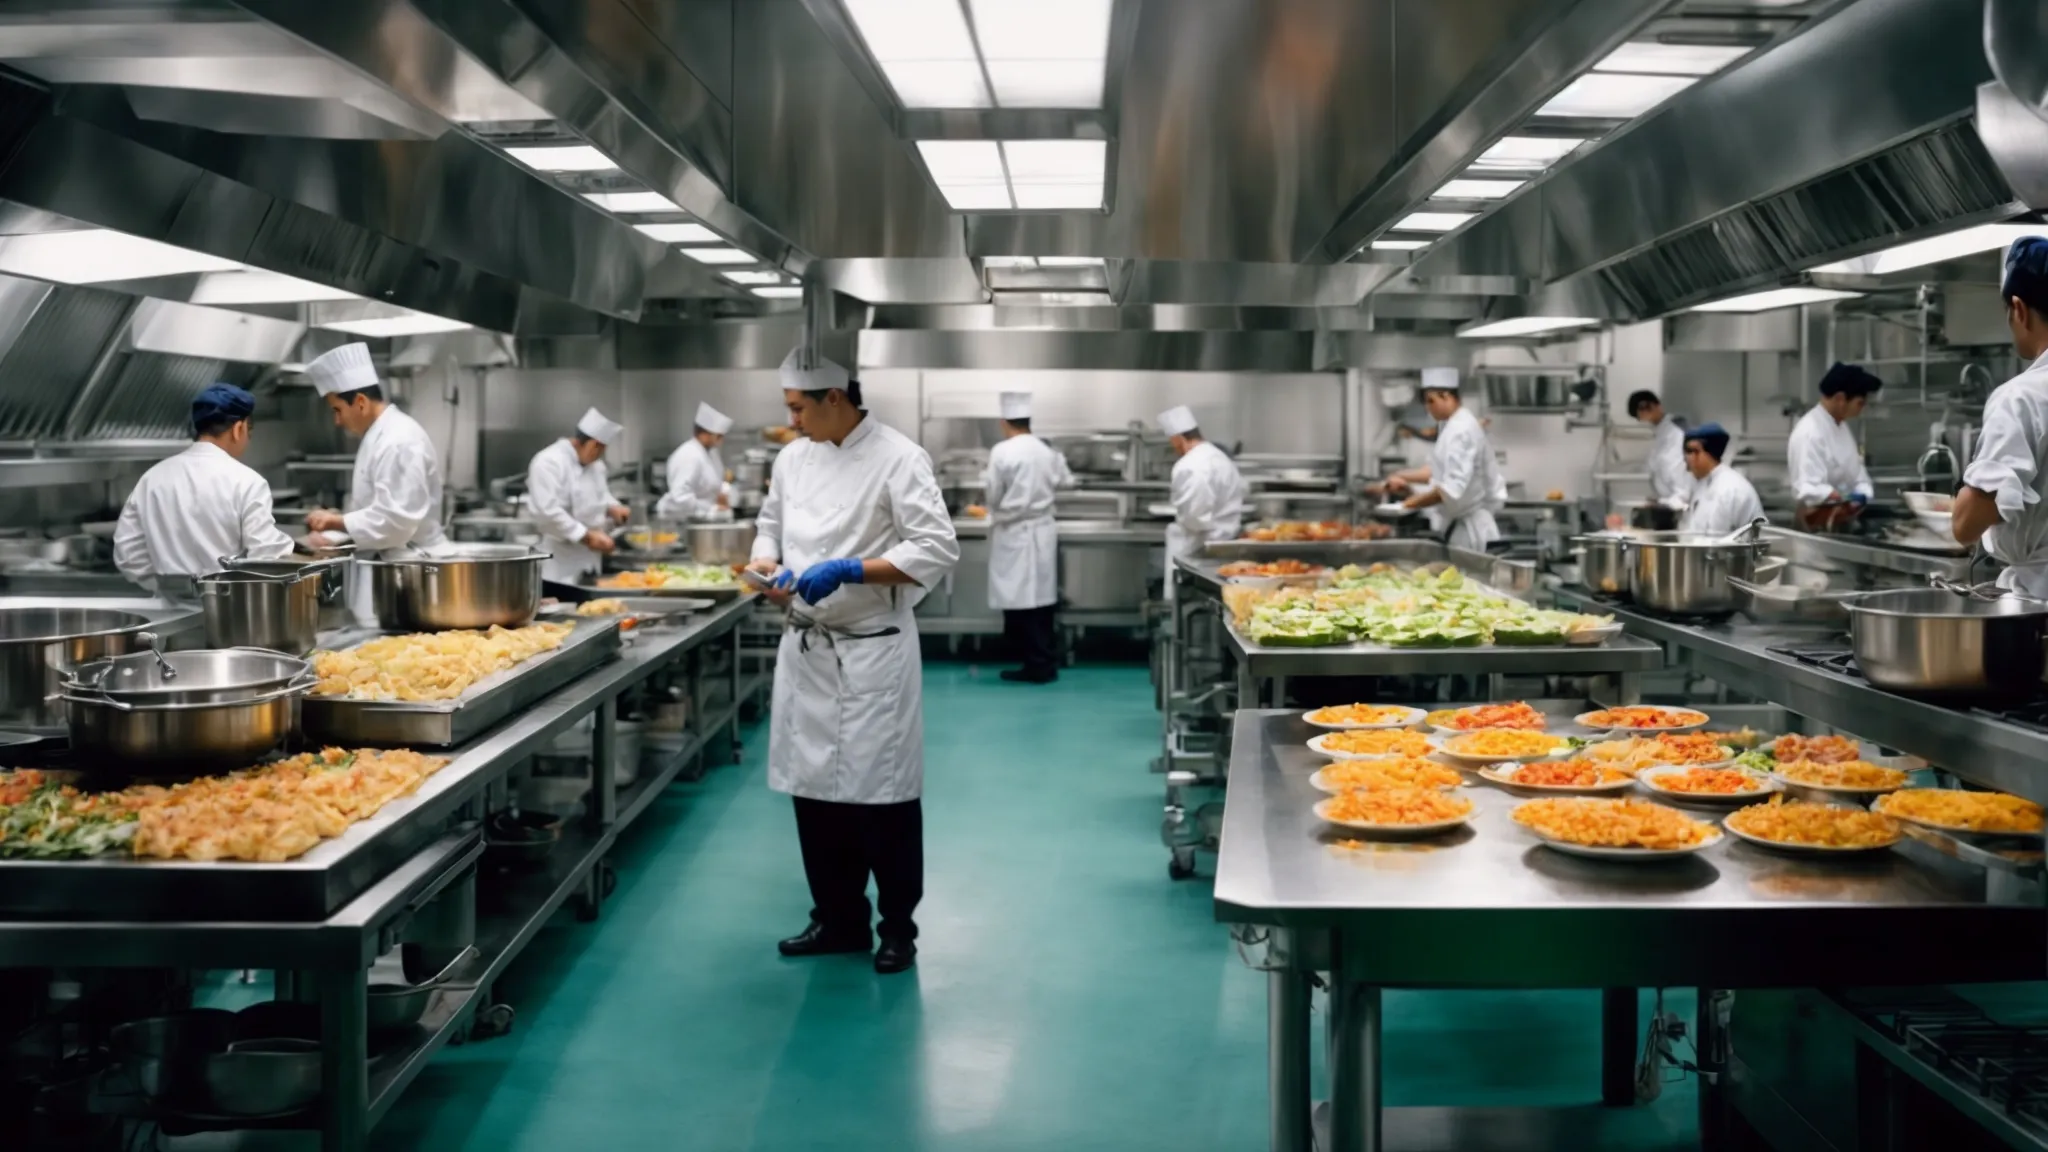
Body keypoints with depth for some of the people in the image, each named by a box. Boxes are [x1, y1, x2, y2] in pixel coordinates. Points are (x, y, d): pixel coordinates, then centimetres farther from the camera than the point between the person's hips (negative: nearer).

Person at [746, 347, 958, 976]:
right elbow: (771, 525, 20)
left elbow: (937, 550, -17)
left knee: (882, 792, 1)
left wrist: (848, 571, -23)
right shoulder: (795, 457, 8)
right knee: (815, 786, 12)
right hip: (805, 648, 6)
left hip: (873, 652, -6)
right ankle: (839, 920, 27)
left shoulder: (898, 458, -12)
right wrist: (768, 565, -2)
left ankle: (898, 927, 17)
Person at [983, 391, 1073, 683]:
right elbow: (1064, 480, 20)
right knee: (1042, 598, 11)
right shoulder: (1046, 451, 3)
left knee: (1020, 601, 0)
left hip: (1014, 535, -6)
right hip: (1042, 531, 6)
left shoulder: (1002, 452, -14)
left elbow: (993, 495, -10)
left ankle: (1037, 665, 2)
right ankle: (1046, 662, 16)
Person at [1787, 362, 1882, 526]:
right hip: (1820, 524, -9)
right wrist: (1845, 500, -38)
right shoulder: (1809, 433, -20)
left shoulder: (1842, 426, 11)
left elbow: (1855, 474, 12)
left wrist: (1862, 495, -8)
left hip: (1847, 518, 9)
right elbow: (1808, 491, -28)